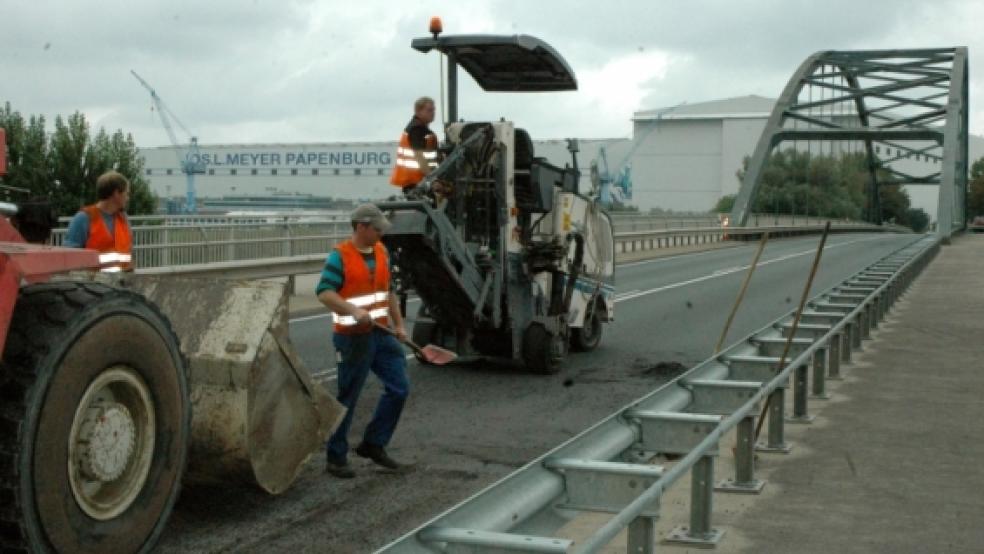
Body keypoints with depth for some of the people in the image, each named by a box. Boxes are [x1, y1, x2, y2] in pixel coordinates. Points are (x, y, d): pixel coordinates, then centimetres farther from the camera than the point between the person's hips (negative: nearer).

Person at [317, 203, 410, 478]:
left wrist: (399, 324, 16)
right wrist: (353, 310, -34)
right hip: (354, 337, -7)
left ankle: (373, 444, 20)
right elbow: (324, 292, -21)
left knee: (399, 387, 6)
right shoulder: (340, 256, -12)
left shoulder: (381, 252, 9)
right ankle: (335, 457, 13)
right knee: (347, 399, 0)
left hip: (381, 333, 7)